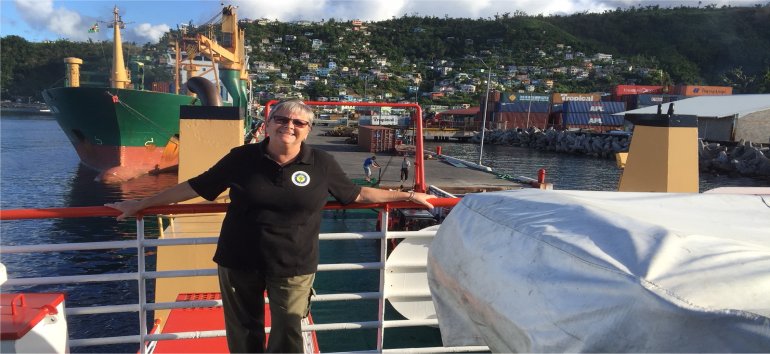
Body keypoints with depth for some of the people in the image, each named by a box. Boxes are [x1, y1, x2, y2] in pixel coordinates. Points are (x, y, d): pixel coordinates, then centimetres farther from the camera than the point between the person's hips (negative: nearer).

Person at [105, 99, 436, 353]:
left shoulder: (323, 164, -3)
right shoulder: (241, 158, -3)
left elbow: (357, 194, 9)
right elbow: (194, 187, 5)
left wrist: (406, 195, 10)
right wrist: (139, 204, 8)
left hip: (293, 265, -1)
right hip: (239, 261, 1)